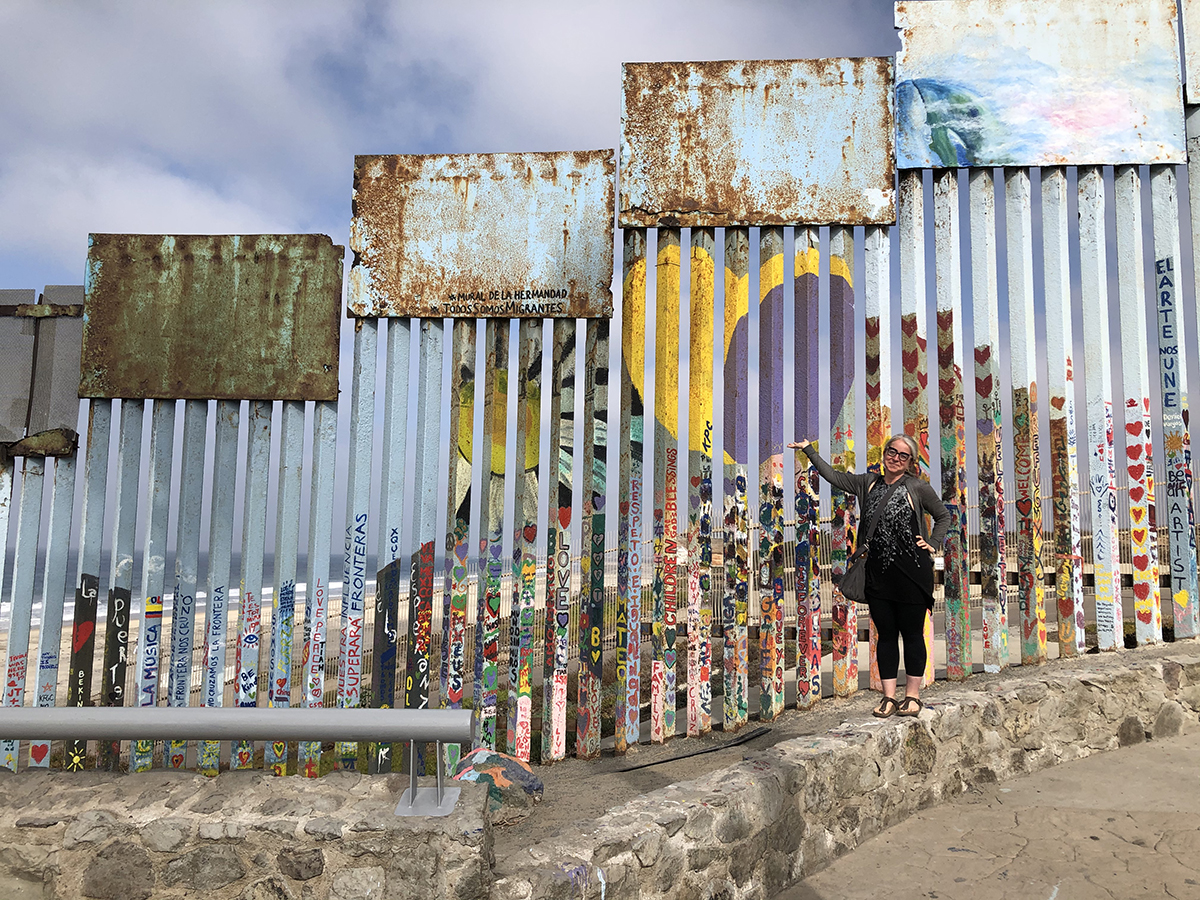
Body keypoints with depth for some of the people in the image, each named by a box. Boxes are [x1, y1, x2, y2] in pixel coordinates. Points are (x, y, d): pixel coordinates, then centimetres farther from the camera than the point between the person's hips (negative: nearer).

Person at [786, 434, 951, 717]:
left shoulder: (917, 487, 0)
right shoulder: (868, 483, 10)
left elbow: (943, 516, 11)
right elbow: (832, 475, 12)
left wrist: (933, 545, 0)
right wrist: (809, 449, 11)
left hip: (912, 574, -3)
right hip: (878, 574, 4)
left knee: (912, 634, 5)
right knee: (885, 634, 9)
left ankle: (912, 695, 17)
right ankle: (888, 697, 17)